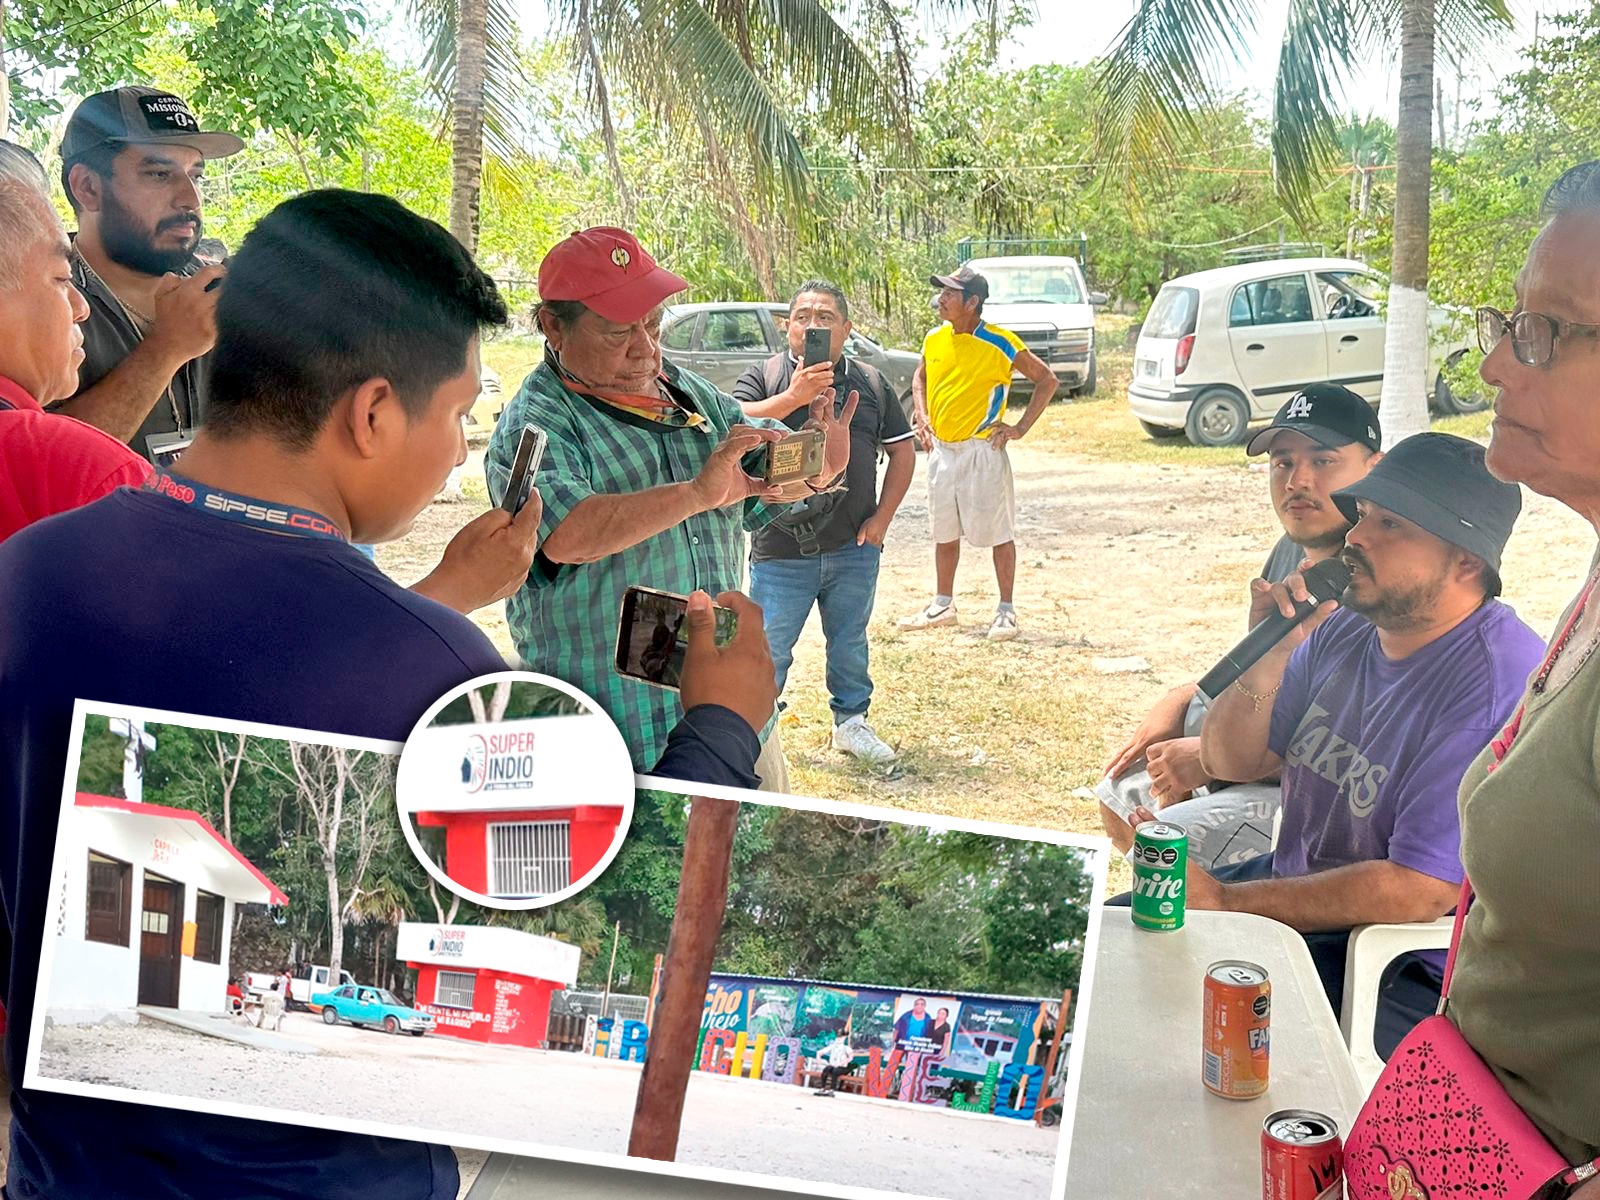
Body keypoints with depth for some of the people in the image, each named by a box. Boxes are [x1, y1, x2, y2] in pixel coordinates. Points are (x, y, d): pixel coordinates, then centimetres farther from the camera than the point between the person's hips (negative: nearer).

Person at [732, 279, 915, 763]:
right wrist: (794, 396, -26)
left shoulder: (870, 383, 8)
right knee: (768, 648, 5)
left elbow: (902, 450, 13)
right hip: (781, 547, -2)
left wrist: (882, 516, 4)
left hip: (853, 547, 3)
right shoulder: (765, 377, -1)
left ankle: (851, 721, 32)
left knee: (850, 641, 15)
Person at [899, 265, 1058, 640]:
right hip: (941, 450, 6)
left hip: (982, 450, -6)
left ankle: (1006, 610, 10)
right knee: (945, 532, 15)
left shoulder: (1000, 343, -12)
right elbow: (920, 377, 24)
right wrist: (923, 417, 9)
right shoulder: (935, 340, 5)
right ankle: (943, 604, 28)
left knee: (998, 532, 0)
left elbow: (1046, 380, -5)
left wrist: (1021, 428, -9)